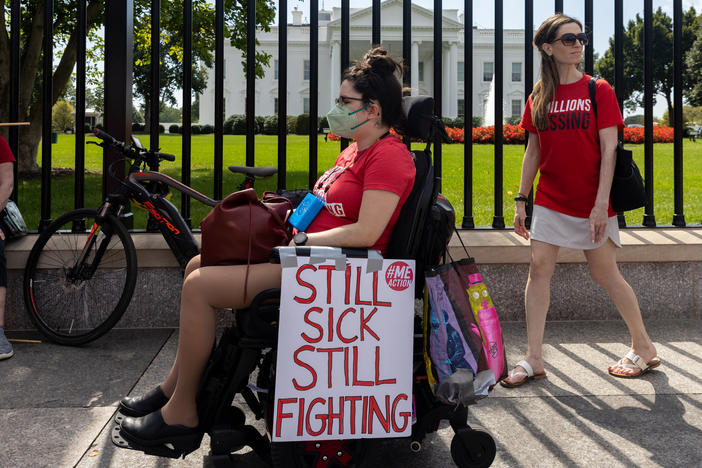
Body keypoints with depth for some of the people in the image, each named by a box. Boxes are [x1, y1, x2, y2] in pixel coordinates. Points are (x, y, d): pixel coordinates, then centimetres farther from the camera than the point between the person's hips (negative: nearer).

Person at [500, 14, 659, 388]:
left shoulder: (599, 91, -4)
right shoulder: (539, 97, 6)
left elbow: (609, 150, -9)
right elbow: (533, 151, 10)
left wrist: (601, 203, -16)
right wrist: (521, 200, 7)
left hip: (592, 201, -3)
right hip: (551, 199, 4)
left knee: (605, 273, 4)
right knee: (539, 268, -3)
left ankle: (644, 347, 24)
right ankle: (533, 359, 4)